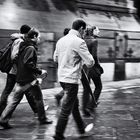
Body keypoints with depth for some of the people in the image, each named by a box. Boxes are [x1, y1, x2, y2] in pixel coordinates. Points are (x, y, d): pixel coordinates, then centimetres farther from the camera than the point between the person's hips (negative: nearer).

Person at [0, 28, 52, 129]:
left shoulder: (24, 46, 14)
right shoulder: (31, 48, -14)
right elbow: (28, 63, -24)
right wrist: (39, 71, -17)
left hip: (20, 78, 8)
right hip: (29, 79, -8)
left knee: (15, 100, 8)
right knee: (39, 97, 8)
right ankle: (42, 119, 18)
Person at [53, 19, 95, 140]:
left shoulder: (61, 40, 7)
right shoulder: (79, 42, -16)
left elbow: (55, 58, 20)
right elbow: (90, 62, -17)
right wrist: (82, 59, 3)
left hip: (62, 77, 9)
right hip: (72, 78, -9)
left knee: (74, 104, 23)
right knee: (66, 109, 0)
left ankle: (82, 129, 38)